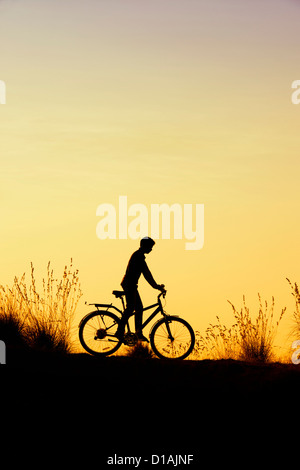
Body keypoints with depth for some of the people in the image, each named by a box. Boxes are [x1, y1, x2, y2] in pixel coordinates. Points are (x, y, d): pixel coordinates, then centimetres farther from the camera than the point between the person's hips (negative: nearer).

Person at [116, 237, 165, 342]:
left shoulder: (139, 256, 18)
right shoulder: (138, 256, -14)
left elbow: (146, 273, 20)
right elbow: (146, 273, -18)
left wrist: (156, 285, 16)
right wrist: (156, 285, -17)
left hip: (131, 285, 10)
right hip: (129, 285, -10)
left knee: (139, 308, 8)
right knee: (130, 307, -12)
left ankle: (139, 333, 10)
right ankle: (119, 332, -11)